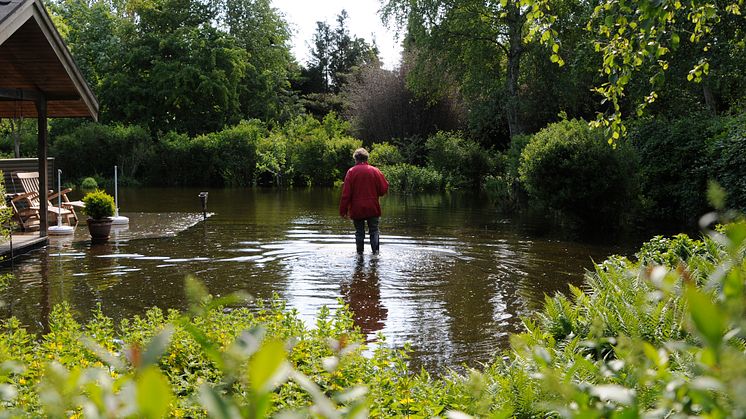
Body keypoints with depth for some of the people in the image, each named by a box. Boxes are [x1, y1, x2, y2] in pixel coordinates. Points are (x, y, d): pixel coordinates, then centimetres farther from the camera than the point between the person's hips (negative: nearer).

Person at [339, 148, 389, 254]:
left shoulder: (351, 172, -6)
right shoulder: (375, 171, -3)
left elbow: (346, 193, -8)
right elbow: (384, 189, -1)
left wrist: (343, 210, -4)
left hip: (357, 209, 0)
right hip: (372, 209, 1)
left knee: (359, 232, 9)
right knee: (374, 231, 8)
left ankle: (359, 253, 10)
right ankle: (376, 251, -2)